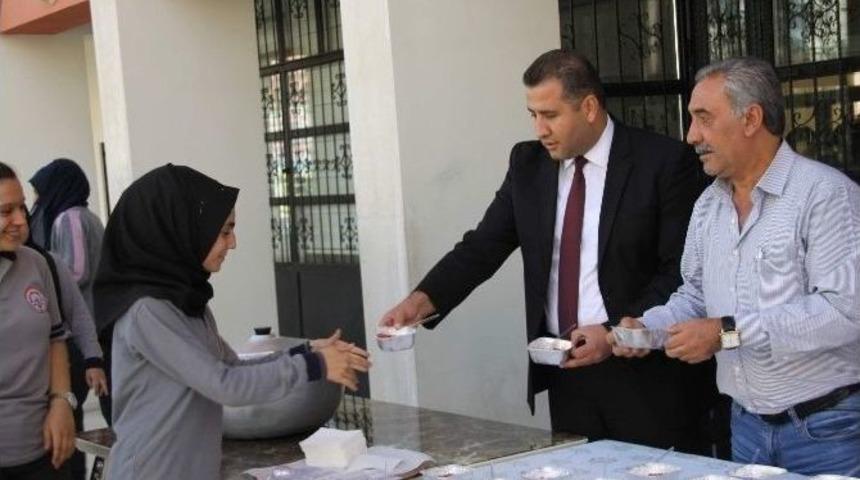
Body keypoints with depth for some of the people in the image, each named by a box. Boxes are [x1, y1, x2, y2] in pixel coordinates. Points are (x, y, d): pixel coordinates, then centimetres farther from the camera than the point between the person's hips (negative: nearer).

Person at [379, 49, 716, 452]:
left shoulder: (662, 161, -8)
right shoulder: (528, 163, 6)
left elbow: (683, 271, -9)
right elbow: (482, 247, 4)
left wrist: (616, 333, -18)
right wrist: (422, 300, -11)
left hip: (644, 370, -3)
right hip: (565, 372, 4)